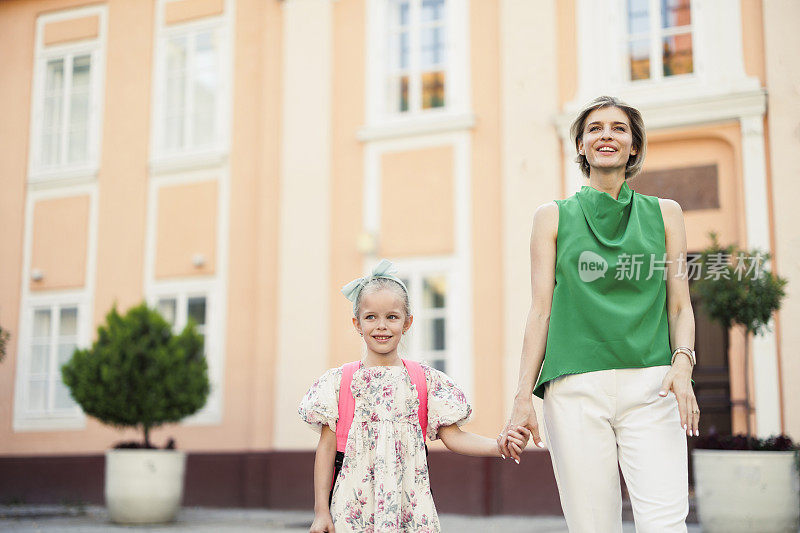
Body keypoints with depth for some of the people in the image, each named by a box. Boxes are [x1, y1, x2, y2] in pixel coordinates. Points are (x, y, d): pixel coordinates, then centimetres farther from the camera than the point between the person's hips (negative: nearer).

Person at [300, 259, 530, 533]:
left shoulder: (425, 380, 6)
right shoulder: (339, 381, 4)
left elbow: (452, 436, 4)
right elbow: (327, 447, 4)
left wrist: (500, 446, -12)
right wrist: (321, 511, 1)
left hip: (408, 502, 1)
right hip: (353, 503, -1)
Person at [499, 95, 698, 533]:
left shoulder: (664, 214, 16)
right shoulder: (553, 218, 13)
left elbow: (680, 305, 13)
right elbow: (541, 309, 9)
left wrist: (682, 364, -6)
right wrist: (523, 396, 1)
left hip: (650, 385, 1)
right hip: (576, 387, 0)